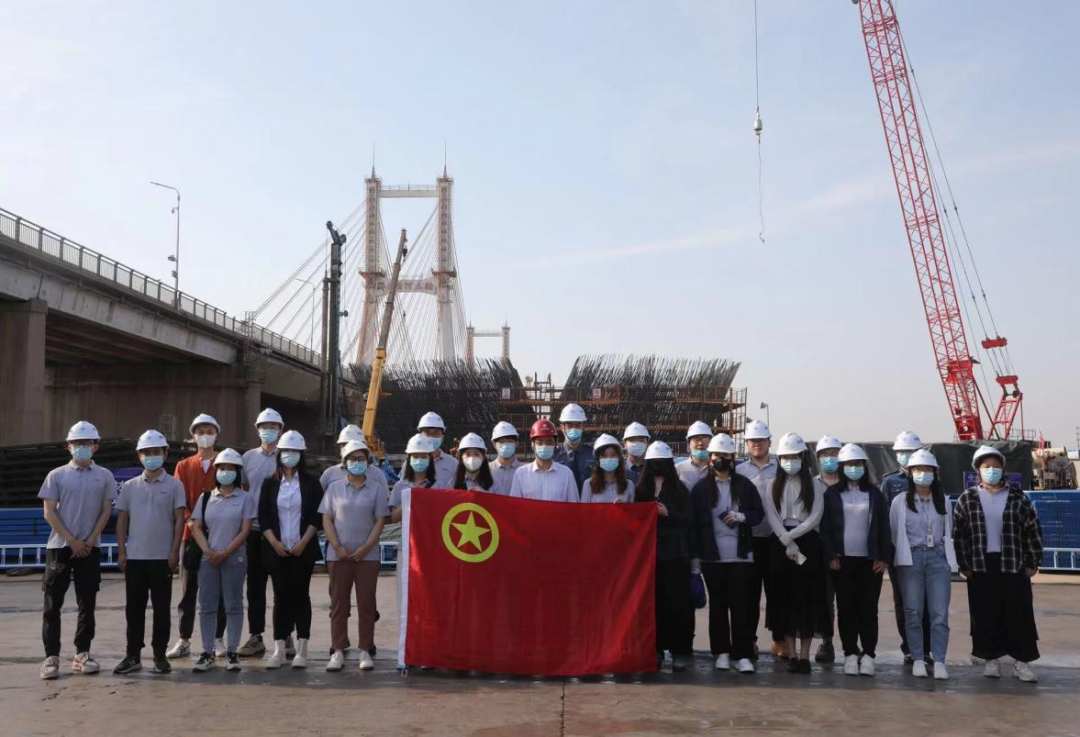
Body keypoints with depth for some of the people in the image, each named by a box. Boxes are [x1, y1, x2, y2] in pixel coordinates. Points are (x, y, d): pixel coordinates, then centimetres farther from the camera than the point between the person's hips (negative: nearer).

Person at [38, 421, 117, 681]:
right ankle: (51, 656, 4)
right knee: (52, 604, -1)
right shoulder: (56, 475, 2)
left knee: (87, 603, 5)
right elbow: (49, 513, -2)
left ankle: (82, 654, 13)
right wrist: (72, 541, -8)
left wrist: (89, 541, -6)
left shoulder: (104, 476, 5)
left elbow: (106, 512, 4)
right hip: (59, 546, -1)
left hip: (90, 548, 1)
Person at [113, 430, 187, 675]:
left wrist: (174, 550, -8)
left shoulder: (174, 485, 0)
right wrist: (121, 551, 2)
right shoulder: (130, 487, 8)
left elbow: (179, 519, -1)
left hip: (162, 557, -2)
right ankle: (133, 655, 14)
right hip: (134, 557, 2)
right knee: (134, 607, 6)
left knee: (161, 607, 4)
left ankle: (160, 655, 13)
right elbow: (122, 520, 9)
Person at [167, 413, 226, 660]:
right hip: (191, 534, 1)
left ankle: (218, 639, 12)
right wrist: (191, 521, -15)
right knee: (188, 590, 5)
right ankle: (184, 641, 11)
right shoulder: (183, 466, 10)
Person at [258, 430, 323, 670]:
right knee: (280, 597, 3)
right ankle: (279, 650, 8)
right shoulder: (270, 483, 7)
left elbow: (316, 517, -2)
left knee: (300, 596, 2)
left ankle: (302, 650, 7)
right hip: (277, 550, 1)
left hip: (303, 550, -1)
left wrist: (303, 543, -11)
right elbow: (263, 517, 4)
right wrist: (275, 543, -8)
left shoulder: (310, 482, 3)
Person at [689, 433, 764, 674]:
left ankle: (743, 655, 0)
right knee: (718, 606, 7)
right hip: (712, 556, 0)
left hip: (740, 555, 0)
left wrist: (741, 516, -12)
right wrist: (695, 558, 0)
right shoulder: (701, 488, 4)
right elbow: (693, 524, 3)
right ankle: (722, 652, 16)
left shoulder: (744, 485, 6)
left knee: (741, 605, -3)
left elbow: (759, 513, 9)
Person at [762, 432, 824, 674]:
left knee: (807, 597, -3)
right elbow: (771, 516, -1)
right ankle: (791, 654, 6)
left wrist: (792, 536, -14)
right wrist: (787, 544, -12)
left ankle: (804, 655, 1)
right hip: (780, 543, 2)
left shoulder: (813, 486, 4)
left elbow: (815, 516, -5)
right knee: (783, 596, 0)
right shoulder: (774, 486, 9)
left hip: (807, 542, -2)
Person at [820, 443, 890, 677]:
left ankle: (868, 655, 7)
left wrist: (884, 558, -1)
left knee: (869, 609, 1)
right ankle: (850, 655, 10)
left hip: (870, 561, 1)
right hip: (842, 560, -1)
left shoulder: (874, 493, 7)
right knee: (846, 609, 3)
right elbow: (825, 527, 1)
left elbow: (884, 527, 6)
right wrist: (830, 556, -7)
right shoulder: (832, 493, 3)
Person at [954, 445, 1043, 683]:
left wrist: (1033, 563, 4)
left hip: (1013, 566, 0)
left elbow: (1033, 531, 6)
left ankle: (1021, 662, 11)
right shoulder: (967, 499, 2)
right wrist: (963, 565, -1)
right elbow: (958, 533, 2)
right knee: (985, 616, 4)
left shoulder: (1017, 498, 3)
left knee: (1019, 615, 1)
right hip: (980, 567, 0)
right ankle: (991, 659, 16)